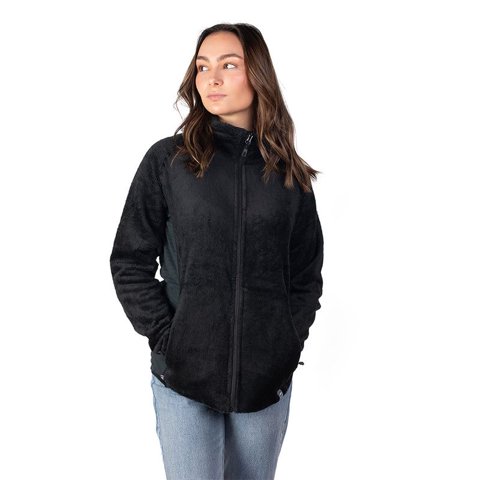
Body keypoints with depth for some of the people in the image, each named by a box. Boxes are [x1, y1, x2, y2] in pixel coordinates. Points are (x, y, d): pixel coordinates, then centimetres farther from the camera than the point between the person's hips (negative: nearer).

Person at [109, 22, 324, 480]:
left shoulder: (289, 173, 5)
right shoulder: (167, 160, -2)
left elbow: (307, 271, 9)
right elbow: (130, 261, -1)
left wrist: (289, 340, -1)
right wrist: (165, 337, -9)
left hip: (268, 379, 2)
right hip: (183, 378, -2)